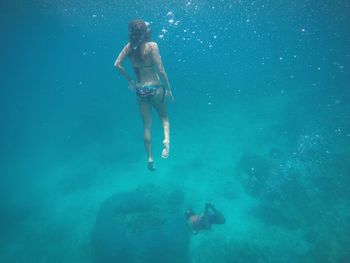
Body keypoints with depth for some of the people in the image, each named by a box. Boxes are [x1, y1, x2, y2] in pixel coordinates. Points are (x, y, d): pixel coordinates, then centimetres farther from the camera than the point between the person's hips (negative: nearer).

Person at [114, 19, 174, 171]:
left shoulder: (129, 46, 0)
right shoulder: (152, 46, -12)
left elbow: (117, 64, -3)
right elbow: (160, 70, -15)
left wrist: (129, 79, 9)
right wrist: (168, 88, -6)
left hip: (139, 89, 3)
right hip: (155, 87, -3)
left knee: (146, 125, 12)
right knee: (164, 116, 19)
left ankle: (150, 157, 16)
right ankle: (167, 140, -8)